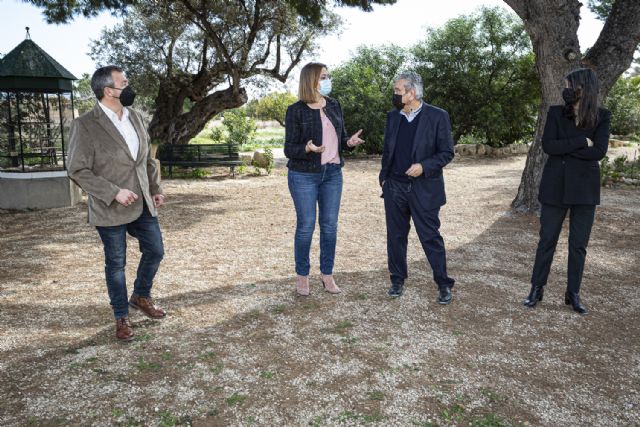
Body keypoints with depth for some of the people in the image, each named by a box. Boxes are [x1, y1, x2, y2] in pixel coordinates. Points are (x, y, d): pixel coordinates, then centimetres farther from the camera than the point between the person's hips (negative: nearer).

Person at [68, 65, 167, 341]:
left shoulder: (135, 117, 6)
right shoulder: (85, 125, -13)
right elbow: (77, 170, -14)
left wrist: (156, 188, 7)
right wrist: (114, 193, -20)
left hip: (143, 204, 6)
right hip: (111, 210, -6)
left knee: (155, 252, 12)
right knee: (116, 264, 8)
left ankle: (141, 297, 38)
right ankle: (121, 318, 26)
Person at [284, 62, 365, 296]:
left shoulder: (334, 106, 7)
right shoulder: (296, 110, -7)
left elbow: (340, 139, 13)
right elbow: (289, 149, -8)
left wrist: (349, 142, -9)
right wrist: (307, 149, -28)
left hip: (333, 174, 5)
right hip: (304, 175, -4)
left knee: (330, 225, 7)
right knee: (306, 226, 1)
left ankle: (327, 274, 20)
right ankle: (302, 275, 17)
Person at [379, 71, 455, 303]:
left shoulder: (437, 116, -6)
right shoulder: (392, 117, 9)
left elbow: (447, 152, -5)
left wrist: (424, 166, -19)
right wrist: (384, 177, 7)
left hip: (423, 189, -4)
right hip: (394, 188, 5)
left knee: (431, 237, 1)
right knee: (396, 237, 11)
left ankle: (444, 284, 16)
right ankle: (397, 280, 26)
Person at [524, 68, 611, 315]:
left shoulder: (602, 117, -1)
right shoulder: (556, 113, 0)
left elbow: (599, 152, -13)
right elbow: (548, 145, -12)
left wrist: (563, 149, -13)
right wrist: (581, 142, -16)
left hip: (585, 188, 0)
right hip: (555, 186, 0)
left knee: (579, 244, 7)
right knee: (547, 240, 5)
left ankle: (573, 294, 20)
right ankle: (537, 289, 17)